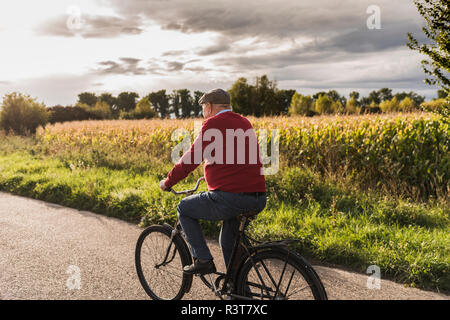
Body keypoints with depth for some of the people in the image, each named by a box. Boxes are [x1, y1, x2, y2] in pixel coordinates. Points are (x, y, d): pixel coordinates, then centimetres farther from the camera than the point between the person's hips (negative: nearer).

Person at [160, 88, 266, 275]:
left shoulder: (213, 124, -5)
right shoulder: (245, 123, 18)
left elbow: (192, 158, -6)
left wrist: (168, 182, 8)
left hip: (230, 197, -8)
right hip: (259, 200, 8)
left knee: (184, 209, 16)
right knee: (228, 241, 30)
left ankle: (203, 260, 9)